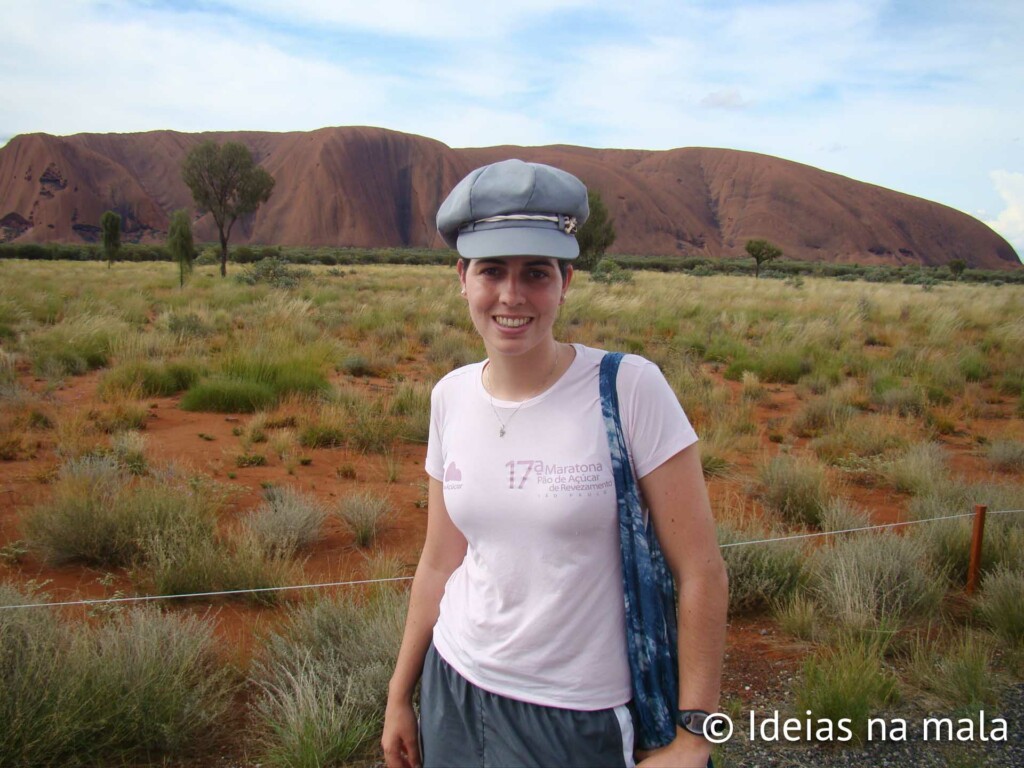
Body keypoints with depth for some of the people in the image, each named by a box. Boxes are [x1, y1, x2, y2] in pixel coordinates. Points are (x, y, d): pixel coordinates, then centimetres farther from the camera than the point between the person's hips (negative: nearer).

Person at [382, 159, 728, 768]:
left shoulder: (631, 388, -18)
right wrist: (400, 696, 12)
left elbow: (701, 571, -14)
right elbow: (440, 563, 6)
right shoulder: (452, 397, -3)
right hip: (452, 693, 4)